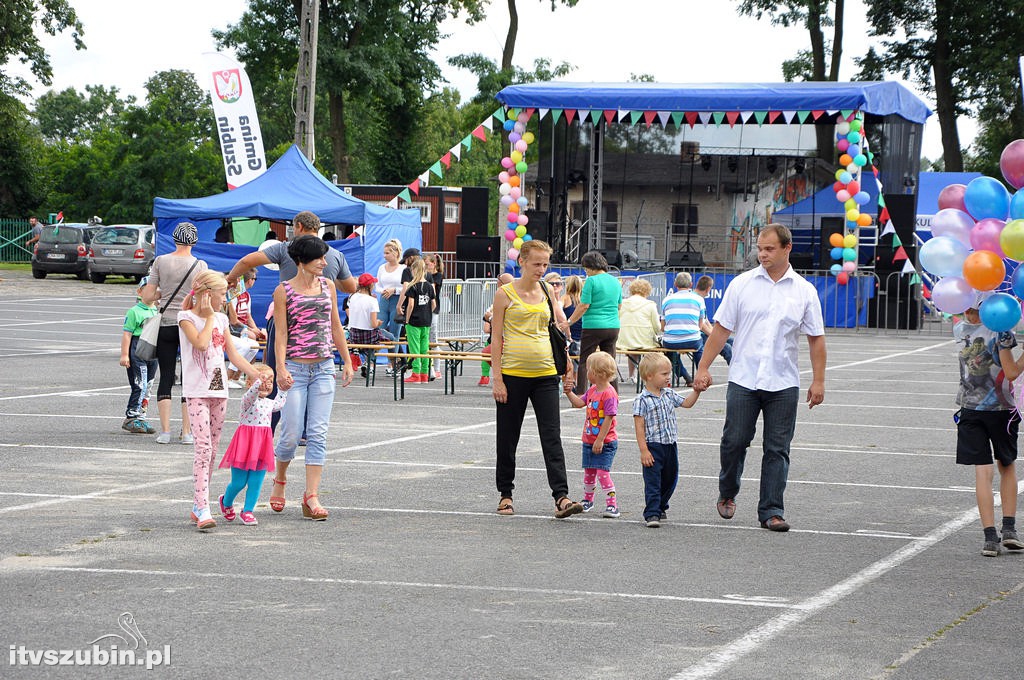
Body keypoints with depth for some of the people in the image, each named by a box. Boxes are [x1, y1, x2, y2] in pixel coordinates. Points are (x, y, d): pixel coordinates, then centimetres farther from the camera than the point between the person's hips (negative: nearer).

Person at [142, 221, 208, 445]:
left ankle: (165, 431, 0)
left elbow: (147, 296, -1)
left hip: (166, 324, 1)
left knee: (166, 377, 6)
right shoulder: (200, 265, -5)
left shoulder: (160, 261, -2)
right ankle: (187, 431, 5)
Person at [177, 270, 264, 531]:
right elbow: (201, 343, -21)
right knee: (203, 446, -16)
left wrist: (260, 378, 12)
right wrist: (209, 317, -9)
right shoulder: (186, 317, -4)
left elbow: (234, 355, 17)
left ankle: (198, 505, 14)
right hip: (197, 391, -7)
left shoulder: (221, 319, 15)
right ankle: (203, 509, -21)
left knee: (212, 449, 7)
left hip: (219, 390, 7)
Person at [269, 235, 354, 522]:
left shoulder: (328, 286, 11)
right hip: (296, 369, -4)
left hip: (324, 369, 4)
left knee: (318, 434, -3)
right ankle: (279, 480, 27)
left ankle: (311, 498, -4)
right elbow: (281, 333, -5)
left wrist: (347, 361, 15)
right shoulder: (283, 291, -2)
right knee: (291, 433, -1)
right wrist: (281, 368, -15)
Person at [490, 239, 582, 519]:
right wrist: (497, 378, -9)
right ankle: (505, 494, 21)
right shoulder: (505, 294, -3)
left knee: (552, 436, -6)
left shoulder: (548, 293, 8)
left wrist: (566, 365, 13)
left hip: (545, 375, 3)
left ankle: (561, 497, -13)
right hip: (512, 374, -3)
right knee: (508, 436, 7)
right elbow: (496, 338, -4)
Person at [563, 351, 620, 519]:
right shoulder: (592, 390, 7)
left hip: (604, 443, -9)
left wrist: (600, 440, -21)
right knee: (589, 471, 17)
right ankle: (588, 499, 34)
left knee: (603, 472, -13)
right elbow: (580, 403, 22)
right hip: (589, 440, 9)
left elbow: (608, 419, -21)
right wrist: (569, 393, 8)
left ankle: (612, 504, -10)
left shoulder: (609, 394, -20)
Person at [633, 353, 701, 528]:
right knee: (653, 481, -6)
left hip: (671, 446, 7)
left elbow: (686, 403, 20)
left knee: (670, 479, 16)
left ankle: (661, 507, 33)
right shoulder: (642, 400, -12)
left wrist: (696, 391, 2)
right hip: (653, 447, -7)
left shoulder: (669, 394, 8)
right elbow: (639, 426, -13)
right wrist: (643, 451, -17)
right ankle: (652, 514, -4)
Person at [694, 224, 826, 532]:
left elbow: (816, 339, 6)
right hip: (743, 379, 0)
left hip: (783, 383, 0)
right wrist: (703, 368, -1)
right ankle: (727, 494, 26)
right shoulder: (742, 284, 2)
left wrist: (818, 381, 0)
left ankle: (771, 510, 5)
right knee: (734, 441, 2)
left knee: (777, 449, 1)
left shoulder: (804, 291, 4)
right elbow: (721, 329, 4)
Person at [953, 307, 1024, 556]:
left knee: (983, 471, 0)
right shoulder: (998, 331, -15)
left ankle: (990, 537, -8)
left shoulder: (959, 330, -2)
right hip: (1001, 409, -2)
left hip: (970, 409, 2)